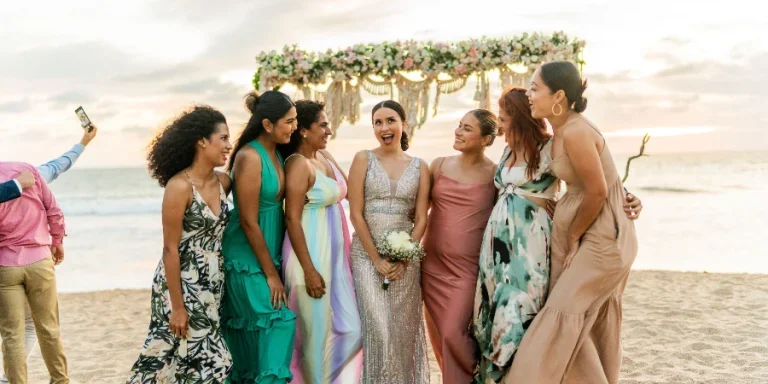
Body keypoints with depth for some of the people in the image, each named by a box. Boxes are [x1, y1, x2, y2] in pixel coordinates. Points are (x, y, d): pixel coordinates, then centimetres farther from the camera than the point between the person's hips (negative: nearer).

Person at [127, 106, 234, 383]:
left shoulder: (223, 182, 3)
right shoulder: (179, 186, -17)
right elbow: (170, 250, -16)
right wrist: (177, 306, -16)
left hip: (212, 287, 7)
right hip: (183, 287, -7)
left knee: (206, 360, 11)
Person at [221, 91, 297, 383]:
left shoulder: (276, 153, 6)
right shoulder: (249, 157, -19)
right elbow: (248, 222, -18)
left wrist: (274, 265, 9)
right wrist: (271, 273, -14)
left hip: (269, 252, 8)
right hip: (248, 259, -8)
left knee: (251, 335, 12)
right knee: (276, 323, -6)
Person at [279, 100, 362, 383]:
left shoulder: (325, 156, 8)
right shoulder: (299, 164, -16)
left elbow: (350, 191, 22)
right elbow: (292, 220, -19)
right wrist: (309, 271, -21)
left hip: (335, 255, 8)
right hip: (312, 255, -8)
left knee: (348, 327, 11)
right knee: (317, 332, 3)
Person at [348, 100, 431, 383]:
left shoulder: (419, 167, 6)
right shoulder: (364, 159, 0)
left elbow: (421, 219, 3)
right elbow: (355, 213, -4)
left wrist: (403, 258, -8)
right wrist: (376, 258, -9)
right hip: (367, 253, -2)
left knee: (404, 328, 5)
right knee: (378, 327, -8)